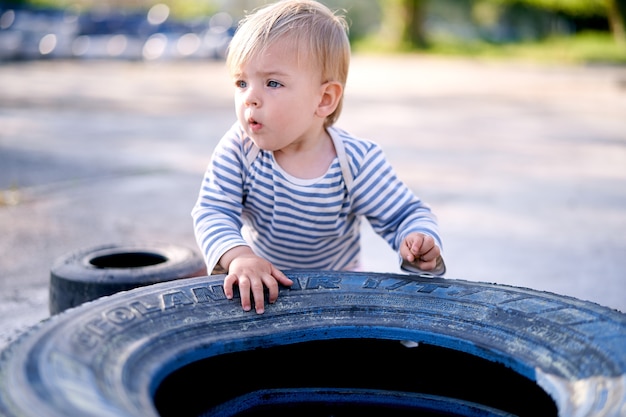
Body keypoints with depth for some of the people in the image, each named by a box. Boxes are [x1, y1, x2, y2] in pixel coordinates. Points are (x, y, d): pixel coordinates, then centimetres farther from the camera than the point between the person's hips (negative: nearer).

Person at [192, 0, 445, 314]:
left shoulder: (357, 162, -20)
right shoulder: (240, 147, -17)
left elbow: (406, 215, -13)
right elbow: (212, 211, -22)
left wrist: (419, 243, -36)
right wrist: (237, 255, -43)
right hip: (258, 288, 1)